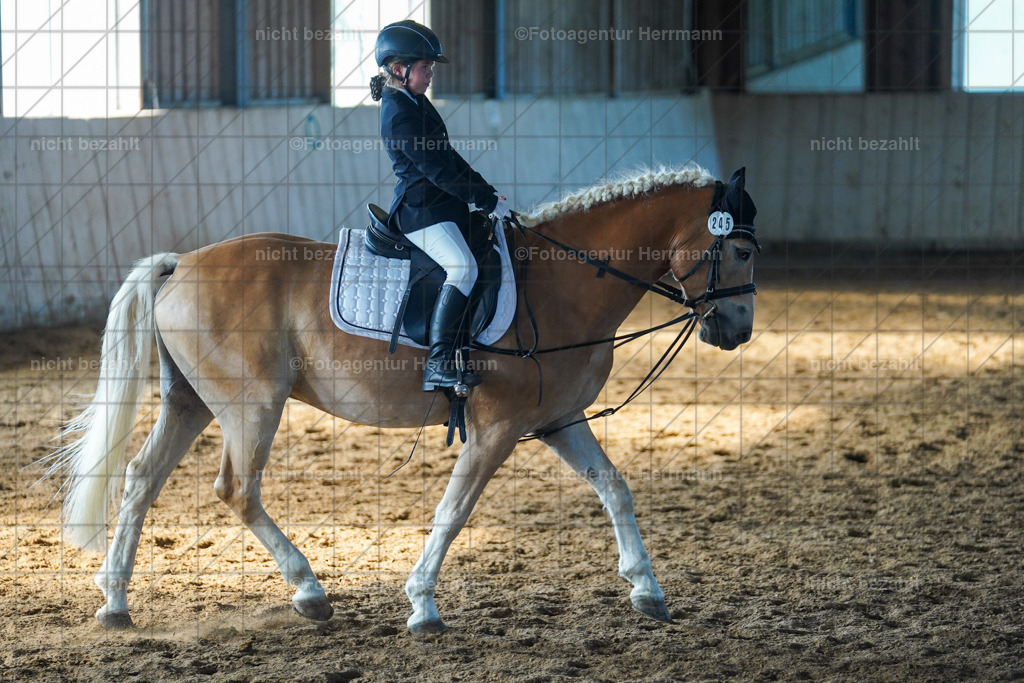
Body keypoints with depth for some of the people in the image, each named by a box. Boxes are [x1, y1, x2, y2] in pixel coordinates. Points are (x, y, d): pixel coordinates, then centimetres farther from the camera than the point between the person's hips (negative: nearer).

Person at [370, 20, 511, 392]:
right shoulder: (400, 113, -17)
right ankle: (438, 364, -34)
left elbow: (449, 157, 22)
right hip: (421, 211, -11)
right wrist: (487, 201, -16)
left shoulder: (415, 102, 16)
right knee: (463, 266, -29)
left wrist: (487, 191, 15)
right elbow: (437, 170, -20)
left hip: (444, 205, 11)